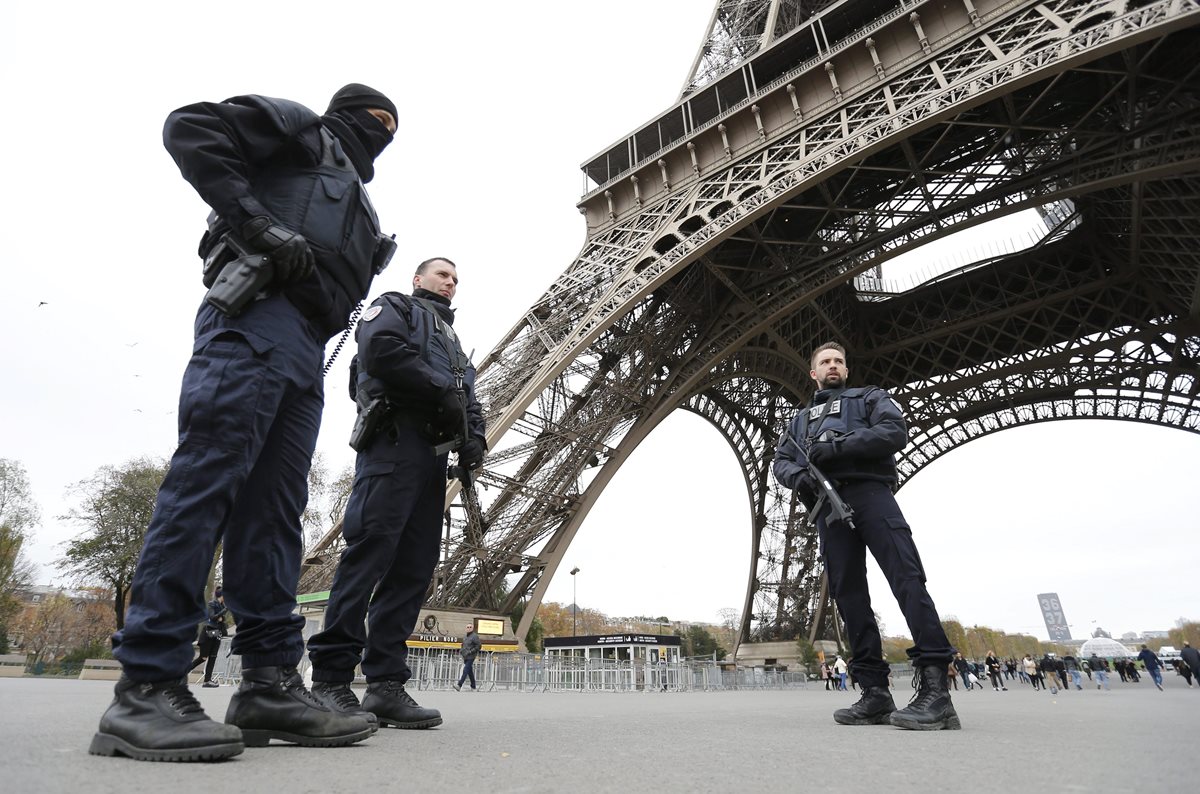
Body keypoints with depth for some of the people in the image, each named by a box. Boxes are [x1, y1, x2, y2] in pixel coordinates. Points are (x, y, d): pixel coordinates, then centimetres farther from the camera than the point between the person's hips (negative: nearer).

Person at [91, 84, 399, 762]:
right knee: (208, 479, -16)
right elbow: (191, 128, 3)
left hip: (307, 350, 8)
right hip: (258, 315, -7)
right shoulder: (305, 129, 18)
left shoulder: (357, 198, 37)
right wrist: (258, 222, -8)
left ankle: (270, 682, -1)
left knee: (275, 510, -1)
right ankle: (147, 686, -13)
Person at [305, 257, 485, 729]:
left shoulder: (451, 339, 35)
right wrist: (442, 388, -10)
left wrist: (473, 436, 2)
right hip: (396, 438, -7)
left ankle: (386, 682, 1)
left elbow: (468, 399, 24)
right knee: (370, 550, -15)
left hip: (434, 454, 8)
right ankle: (331, 677, -10)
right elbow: (380, 347, -9)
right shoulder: (395, 307, 15)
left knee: (414, 567, 0)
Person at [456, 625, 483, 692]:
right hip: (465, 657, 7)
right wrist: (460, 650, 8)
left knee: (465, 671, -14)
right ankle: (473, 687, 21)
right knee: (470, 672, 12)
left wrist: (470, 651, -18)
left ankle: (459, 686, -21)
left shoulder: (475, 636, -10)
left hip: (471, 657, -7)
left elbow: (479, 646, -14)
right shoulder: (464, 636, 12)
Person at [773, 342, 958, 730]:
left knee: (907, 577, -17)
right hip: (827, 504, 4)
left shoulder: (869, 397, 20)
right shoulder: (800, 419, 31)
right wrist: (797, 475, -7)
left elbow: (896, 431, -1)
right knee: (848, 594, -3)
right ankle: (875, 692, -2)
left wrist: (838, 445, -12)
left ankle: (935, 687, -19)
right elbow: (781, 460, 19)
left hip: (869, 491, -3)